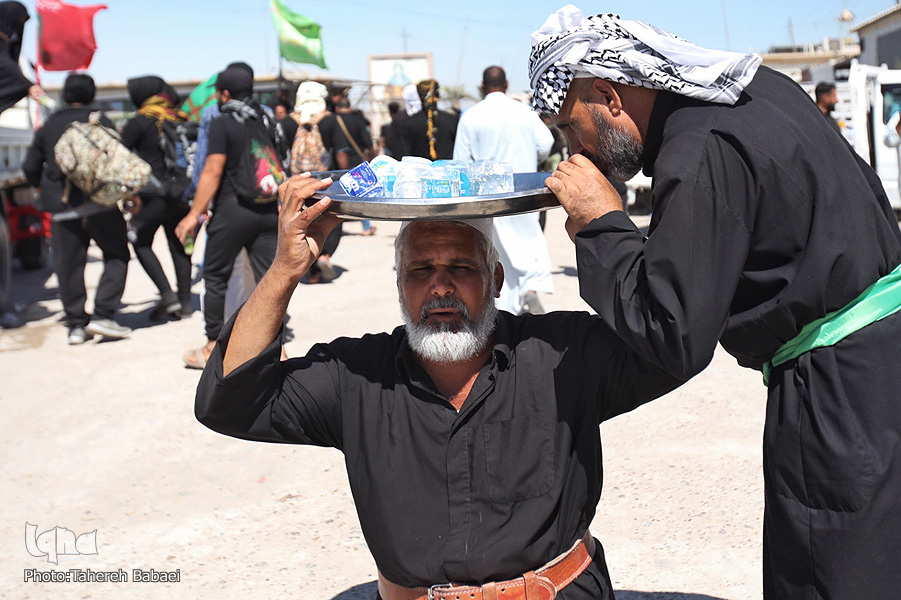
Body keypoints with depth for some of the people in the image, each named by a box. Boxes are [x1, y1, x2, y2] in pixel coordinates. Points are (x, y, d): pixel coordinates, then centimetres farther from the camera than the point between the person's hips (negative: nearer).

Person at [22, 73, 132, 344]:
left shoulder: (47, 127, 10)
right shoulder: (101, 123, 0)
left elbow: (30, 167, 12)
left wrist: (43, 189, 31)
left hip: (61, 206, 3)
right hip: (99, 200, -3)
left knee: (68, 264, 9)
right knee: (117, 255, 7)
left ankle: (76, 324, 9)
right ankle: (102, 315, -5)